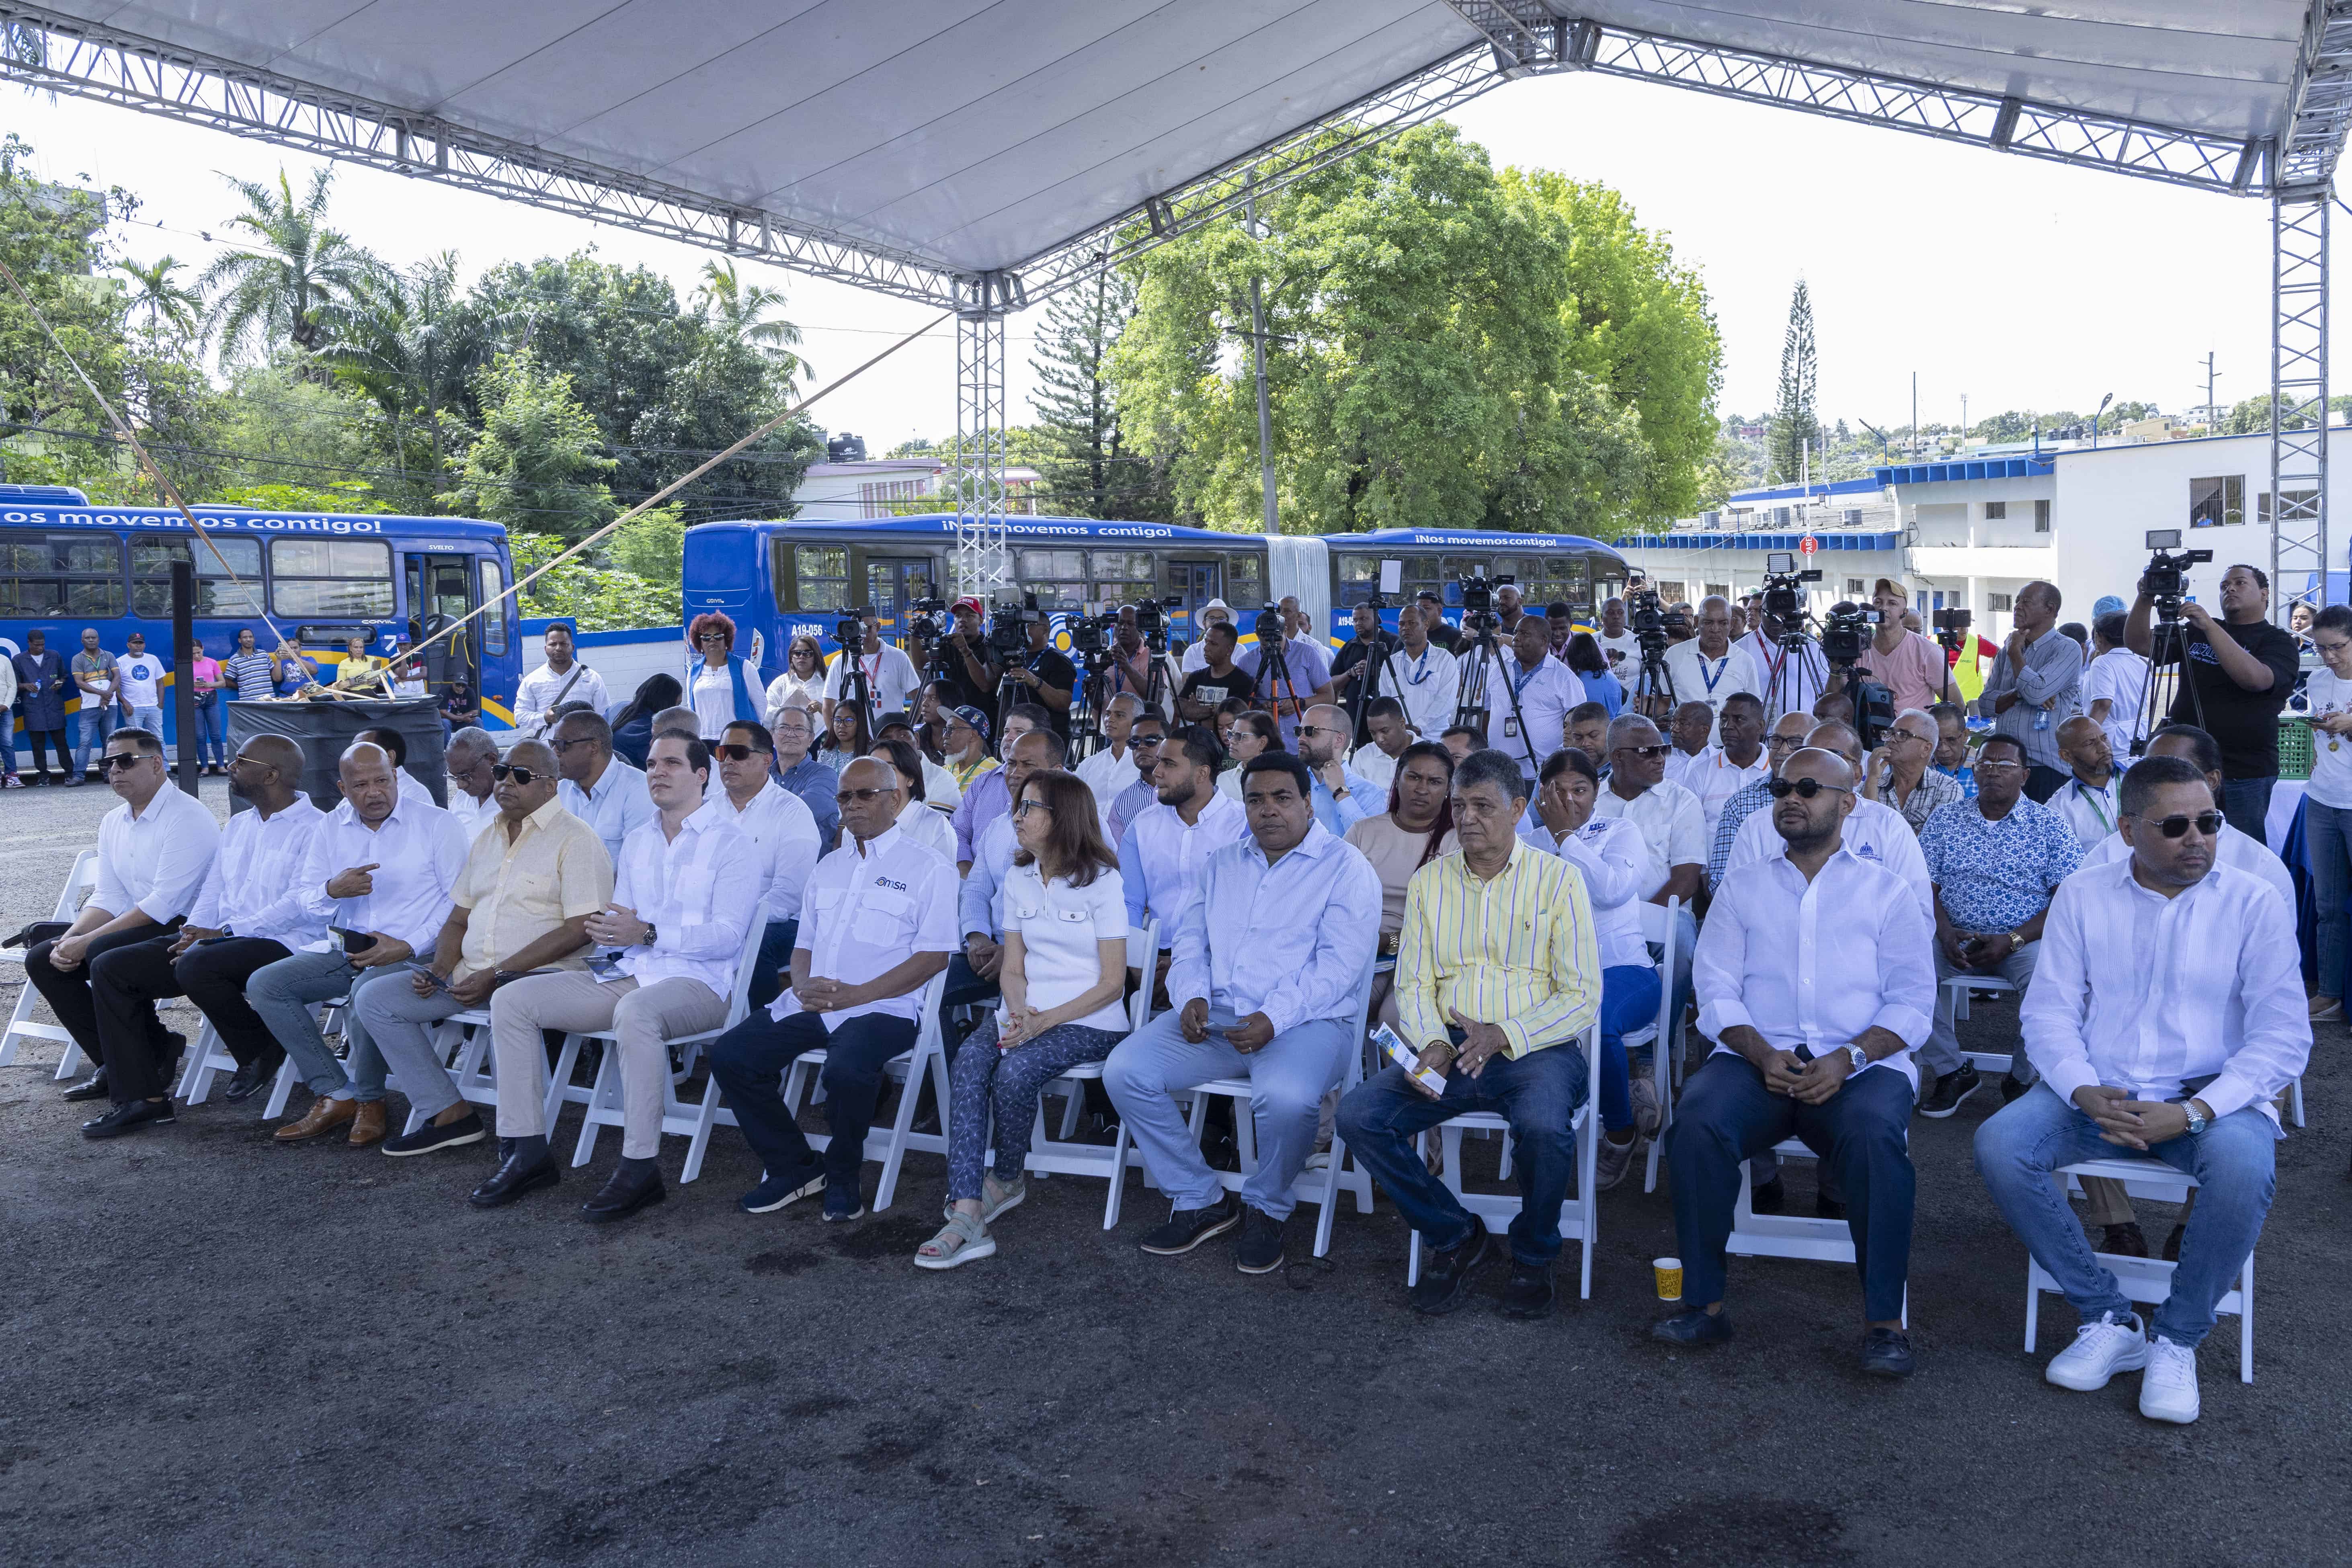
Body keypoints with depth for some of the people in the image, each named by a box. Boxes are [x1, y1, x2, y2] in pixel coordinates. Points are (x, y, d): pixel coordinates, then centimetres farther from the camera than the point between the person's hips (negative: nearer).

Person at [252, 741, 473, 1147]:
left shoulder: (437, 825, -2)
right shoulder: (329, 829, 12)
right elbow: (302, 906, 9)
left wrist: (408, 946, -17)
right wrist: (332, 890, -15)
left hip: (415, 955, -6)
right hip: (345, 948, 6)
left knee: (367, 991, -36)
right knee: (263, 984, -11)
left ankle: (368, 1099, -10)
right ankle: (336, 1096, -9)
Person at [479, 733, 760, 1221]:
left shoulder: (731, 842, -2)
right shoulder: (637, 841, 20)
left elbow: (728, 934, -12)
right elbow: (623, 920, 20)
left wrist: (648, 934, -21)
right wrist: (604, 930, -6)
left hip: (696, 982, -7)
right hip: (625, 974, 7)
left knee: (635, 1011, -40)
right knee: (511, 1001, -6)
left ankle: (639, 1169, -33)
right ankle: (527, 1147, -4)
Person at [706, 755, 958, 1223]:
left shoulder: (929, 869, 0)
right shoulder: (828, 868, 21)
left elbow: (934, 956, -8)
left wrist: (855, 994, -16)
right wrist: (804, 984, -3)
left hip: (882, 1008, -6)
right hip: (811, 1005, 7)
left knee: (846, 1069, -35)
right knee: (730, 1055, -11)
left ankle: (842, 1175, -5)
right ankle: (795, 1167, 4)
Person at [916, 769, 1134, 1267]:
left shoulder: (1101, 879, -5)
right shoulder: (1018, 878, 14)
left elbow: (1113, 981, -8)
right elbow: (1012, 968, 13)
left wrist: (1044, 1021, -17)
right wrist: (1018, 1011, -9)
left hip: (1089, 1021, -5)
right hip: (1027, 1015, 5)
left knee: (1014, 1072, -31)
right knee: (967, 1066, -26)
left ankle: (1008, 1179, -2)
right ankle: (966, 1214, -33)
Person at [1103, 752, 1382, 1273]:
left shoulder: (1346, 868, 1)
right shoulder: (1221, 863, 20)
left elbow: (1341, 962, -10)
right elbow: (1191, 939, 17)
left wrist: (1275, 1018, -22)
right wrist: (1193, 996, -5)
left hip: (1306, 1020, -5)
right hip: (1215, 1015, 5)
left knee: (1284, 1096, -37)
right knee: (1124, 1070, -16)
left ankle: (1266, 1210, -4)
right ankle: (1200, 1201, -1)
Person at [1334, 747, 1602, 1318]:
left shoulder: (1557, 879, 0)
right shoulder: (1429, 881, 12)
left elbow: (1582, 997, -4)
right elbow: (1413, 984, 9)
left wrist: (1504, 1035, -18)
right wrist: (1431, 1046, -12)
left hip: (1536, 1049, -4)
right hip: (1447, 1048, 4)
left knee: (1543, 1127, -36)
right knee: (1357, 1116, -19)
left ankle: (1533, 1256, -2)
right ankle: (1455, 1237, 3)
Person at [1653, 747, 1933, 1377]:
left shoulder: (1887, 892, 14)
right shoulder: (1743, 887, 19)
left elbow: (1913, 1000, 5)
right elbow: (1716, 991, 8)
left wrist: (1848, 1058, -13)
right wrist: (1762, 1054, -11)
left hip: (1860, 1065, -1)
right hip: (1757, 1058, 1)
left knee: (1875, 1133, -34)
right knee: (1697, 1120, -30)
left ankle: (1884, 1320, -21)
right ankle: (1704, 1302, -18)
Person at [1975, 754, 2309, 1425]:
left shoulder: (2254, 906, 0)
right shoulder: (2082, 897, 6)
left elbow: (2283, 1037, -6)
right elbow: (2049, 1012, 2)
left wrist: (2190, 1113, -19)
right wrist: (2088, 1095, -18)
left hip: (2208, 1097, -2)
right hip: (2098, 1094, 2)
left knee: (2243, 1165, -35)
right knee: (1999, 1145, -25)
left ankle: (2177, 1338, -10)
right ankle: (2109, 1318, -8)